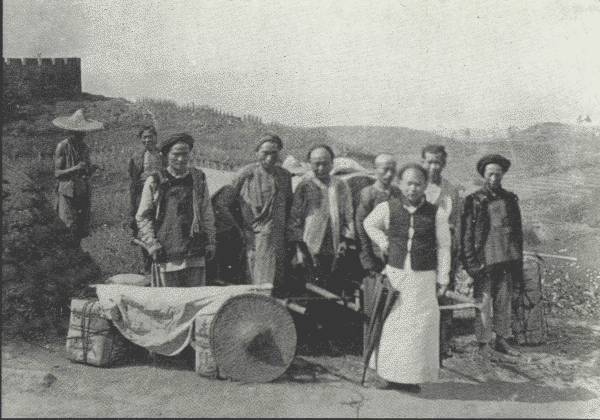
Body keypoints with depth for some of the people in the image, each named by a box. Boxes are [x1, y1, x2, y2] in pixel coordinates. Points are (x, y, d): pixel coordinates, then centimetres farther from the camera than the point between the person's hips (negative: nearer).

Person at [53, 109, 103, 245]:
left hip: (84, 192, 5)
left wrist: (91, 169, -5)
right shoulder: (62, 147, -7)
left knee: (83, 231, 6)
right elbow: (57, 173, -9)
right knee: (72, 228, -9)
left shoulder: (85, 147, 11)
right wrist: (75, 169, -22)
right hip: (67, 192, -5)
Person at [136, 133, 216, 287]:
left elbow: (207, 215, 14)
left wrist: (210, 242, 9)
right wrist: (152, 244, -3)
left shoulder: (198, 178, 10)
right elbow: (142, 217, 6)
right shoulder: (154, 182, 2)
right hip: (167, 253, -1)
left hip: (195, 254, 2)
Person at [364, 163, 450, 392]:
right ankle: (386, 373, 16)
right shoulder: (387, 208, -1)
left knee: (420, 325, 1)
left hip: (424, 278, -1)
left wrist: (442, 279, 3)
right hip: (395, 274, 1)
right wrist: (384, 244, 6)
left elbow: (443, 247, 4)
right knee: (391, 323, 5)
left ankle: (412, 376, 12)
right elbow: (369, 224, 18)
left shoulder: (436, 214, -2)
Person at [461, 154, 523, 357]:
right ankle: (483, 344, 10)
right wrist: (471, 263, -9)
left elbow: (518, 231, 15)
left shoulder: (510, 199, 10)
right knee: (483, 303, 0)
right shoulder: (474, 201, -2)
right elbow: (466, 235, -3)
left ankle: (501, 340, 23)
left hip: (507, 260, 4)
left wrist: (518, 262, 11)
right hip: (485, 261, -4)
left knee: (504, 302, 10)